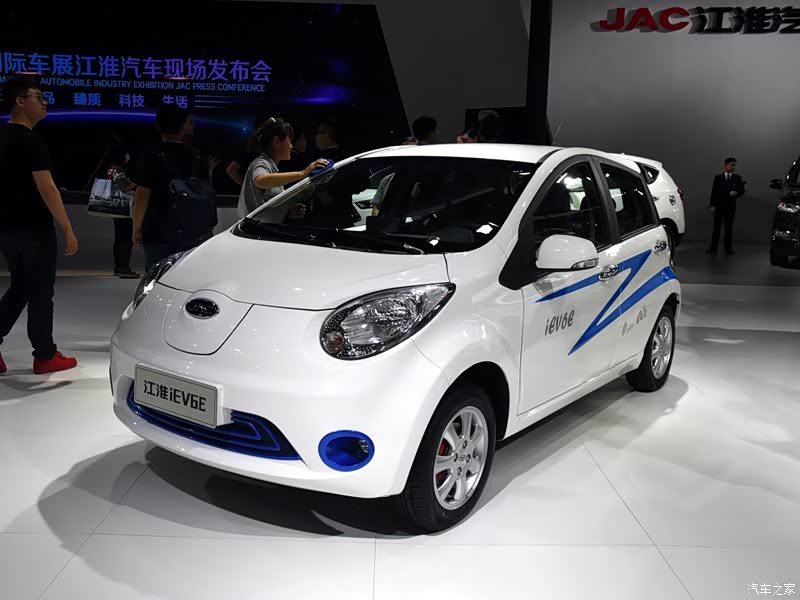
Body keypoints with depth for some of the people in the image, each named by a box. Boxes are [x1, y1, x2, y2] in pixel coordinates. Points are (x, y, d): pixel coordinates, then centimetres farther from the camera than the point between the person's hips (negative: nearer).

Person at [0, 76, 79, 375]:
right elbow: (47, 189, -21)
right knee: (40, 293, 3)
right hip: (34, 230, -8)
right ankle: (45, 356, 12)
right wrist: (68, 229, -18)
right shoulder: (31, 141, -16)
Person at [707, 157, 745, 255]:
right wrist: (713, 205, -7)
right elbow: (714, 192, 1)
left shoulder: (737, 178, 5)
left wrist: (736, 193, -21)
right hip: (719, 206, 0)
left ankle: (728, 248, 7)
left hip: (730, 207, 0)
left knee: (729, 228, 3)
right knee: (716, 227, 3)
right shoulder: (718, 177, 4)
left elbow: (742, 190, 2)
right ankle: (713, 248, 5)